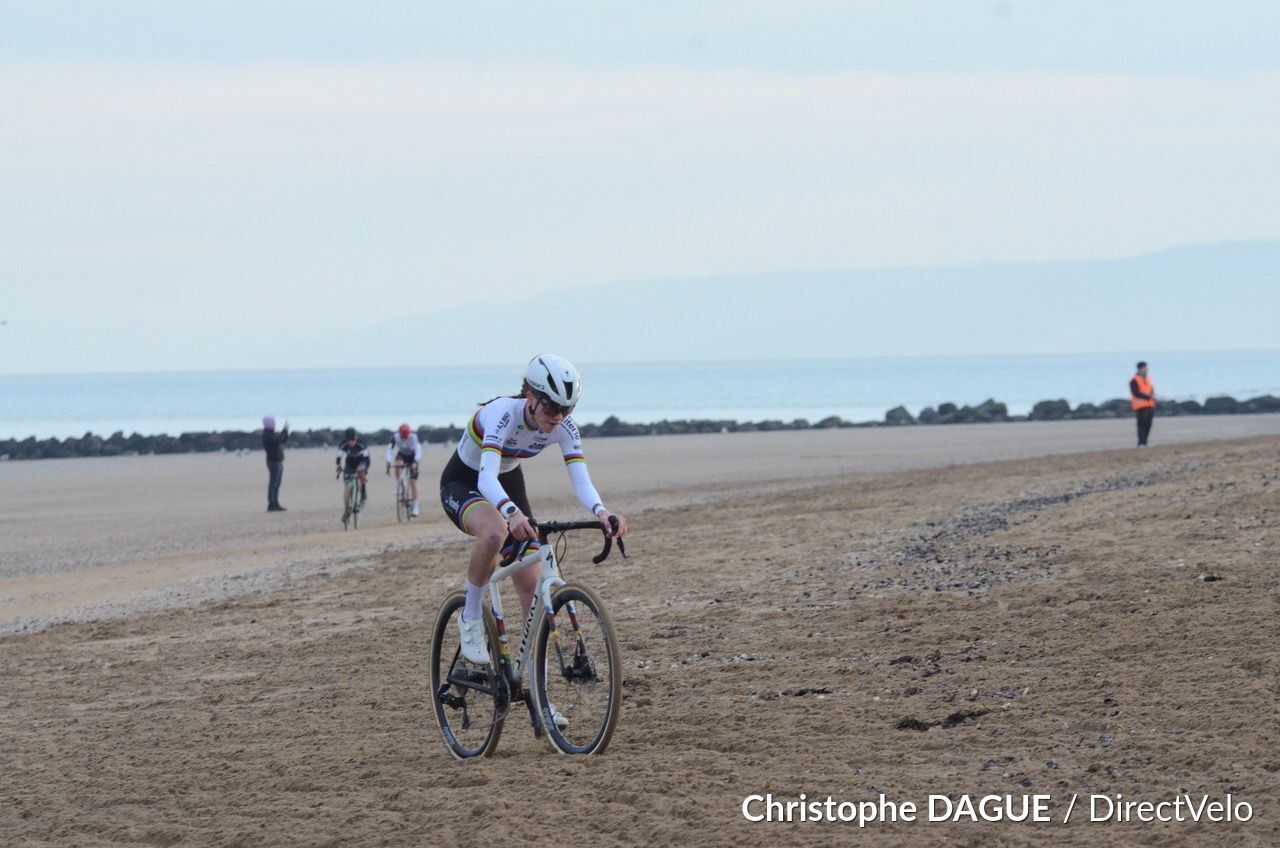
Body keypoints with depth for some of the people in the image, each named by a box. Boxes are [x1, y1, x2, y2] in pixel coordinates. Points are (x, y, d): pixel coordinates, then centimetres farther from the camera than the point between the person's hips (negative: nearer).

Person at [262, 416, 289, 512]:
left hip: (278, 461, 10)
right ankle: (271, 505, -10)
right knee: (273, 484, -10)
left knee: (277, 485, 11)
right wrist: (284, 430, -21)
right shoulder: (266, 434, -13)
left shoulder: (271, 433, 17)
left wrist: (285, 429, 9)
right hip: (273, 461, -10)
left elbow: (284, 440, 21)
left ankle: (275, 505, 14)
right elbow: (278, 441, -27)